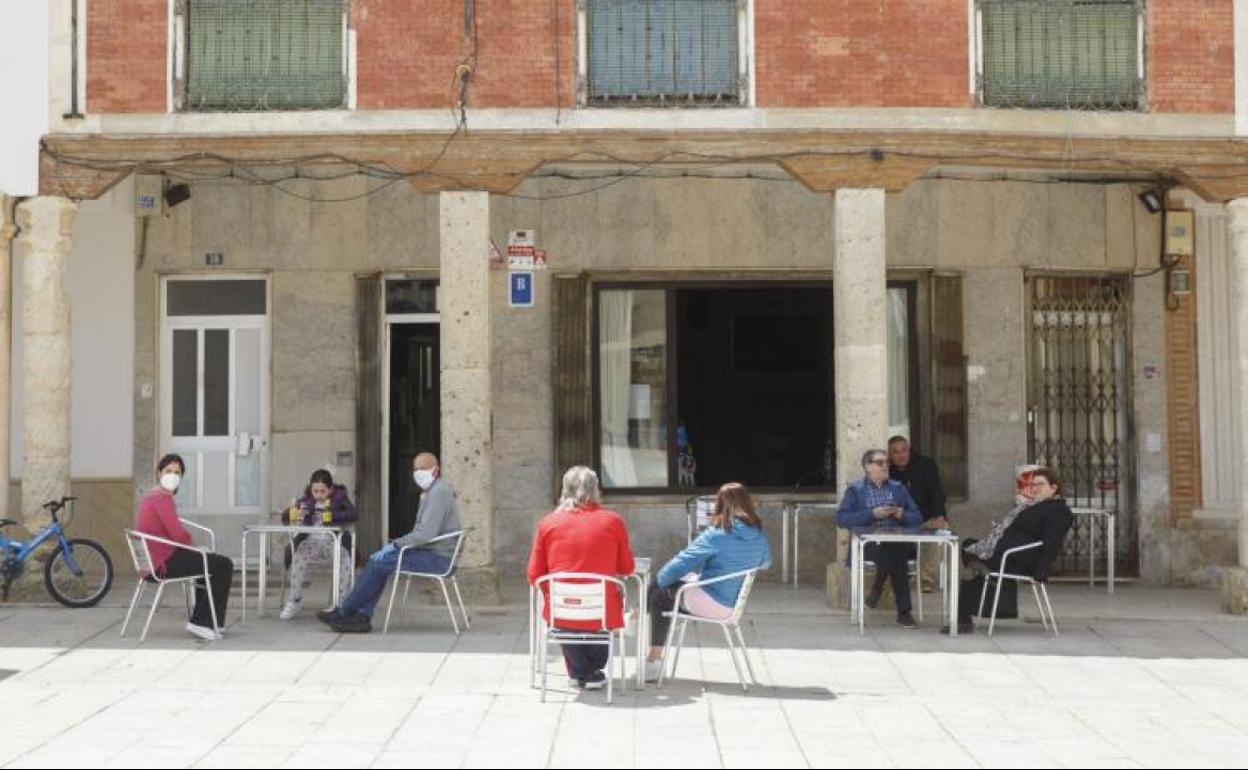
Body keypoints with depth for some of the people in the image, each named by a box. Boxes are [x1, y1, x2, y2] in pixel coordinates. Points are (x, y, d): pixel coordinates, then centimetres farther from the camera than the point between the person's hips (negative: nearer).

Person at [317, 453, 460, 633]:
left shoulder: (438, 493, -15)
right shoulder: (431, 492, 19)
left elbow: (426, 533, -24)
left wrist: (394, 545, -18)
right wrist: (395, 545, 9)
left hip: (436, 558, -10)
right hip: (429, 552, 10)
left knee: (379, 563, -14)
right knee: (377, 561, 2)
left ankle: (344, 612, -4)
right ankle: (362, 616, -6)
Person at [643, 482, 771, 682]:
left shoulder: (717, 535, -18)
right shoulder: (759, 535, -2)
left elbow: (681, 564, -12)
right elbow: (766, 562, 18)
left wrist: (660, 579, 5)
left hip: (709, 603, -7)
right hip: (736, 603, 7)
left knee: (661, 593, 15)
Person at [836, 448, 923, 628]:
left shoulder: (898, 488, 23)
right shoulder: (855, 490, 12)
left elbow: (917, 518, 19)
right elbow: (841, 519, -3)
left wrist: (902, 515, -3)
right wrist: (872, 514, -12)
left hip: (899, 541, 2)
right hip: (867, 542, -2)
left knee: (895, 549, -35)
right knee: (894, 551, -34)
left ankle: (877, 588, -19)